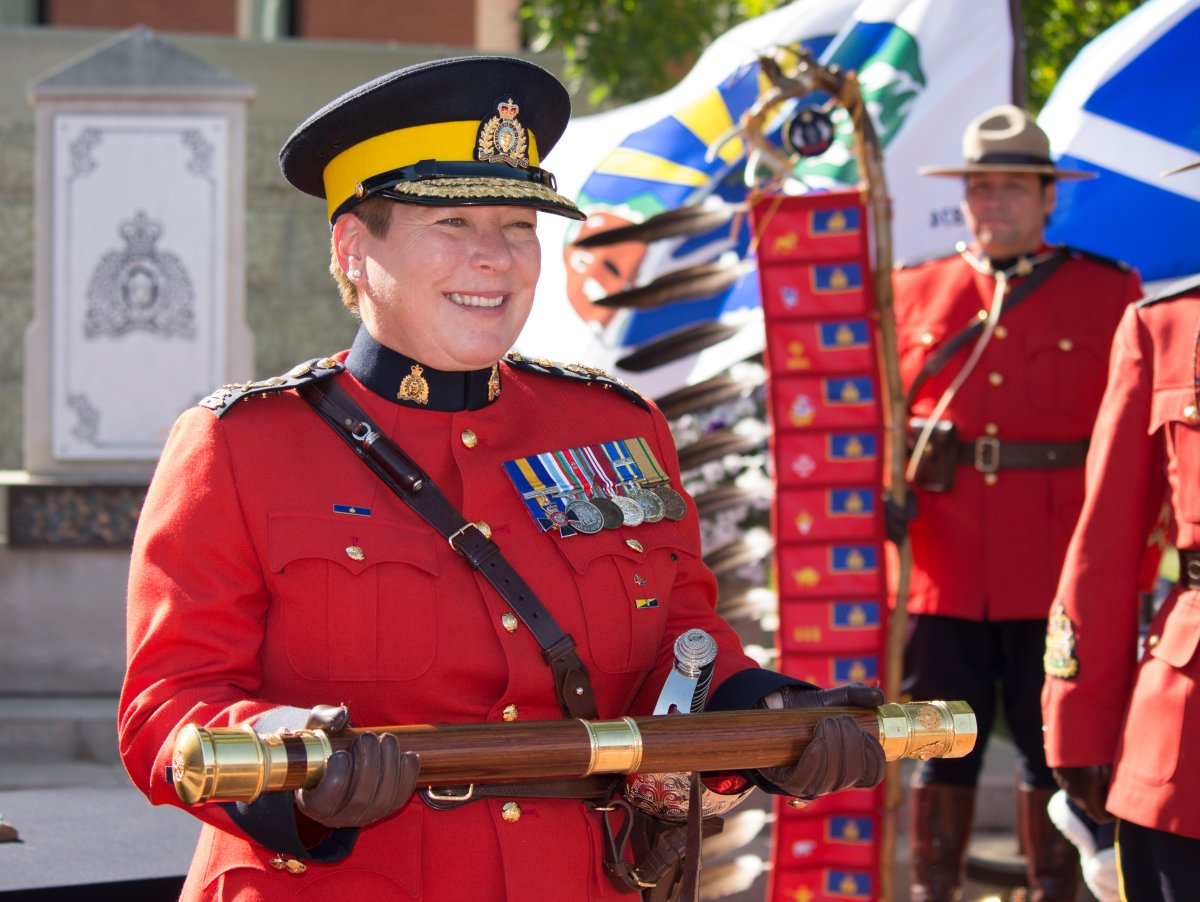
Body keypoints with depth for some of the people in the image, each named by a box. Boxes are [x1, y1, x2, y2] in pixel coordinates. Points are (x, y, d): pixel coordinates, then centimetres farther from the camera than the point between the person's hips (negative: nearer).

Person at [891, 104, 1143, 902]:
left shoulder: (1111, 294, 5)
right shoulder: (913, 293, 9)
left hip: (1061, 571, -1)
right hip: (944, 568, 1)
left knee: (1055, 747, 6)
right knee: (943, 747, 6)